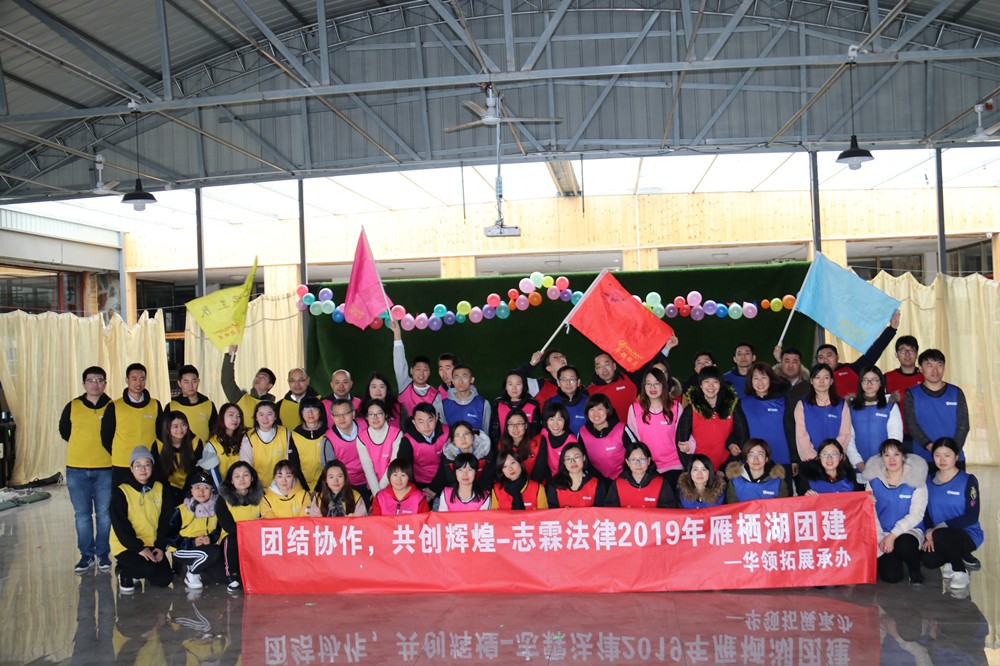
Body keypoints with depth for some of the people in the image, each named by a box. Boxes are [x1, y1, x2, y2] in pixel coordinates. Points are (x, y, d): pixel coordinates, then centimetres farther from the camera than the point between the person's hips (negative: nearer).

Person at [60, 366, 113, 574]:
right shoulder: (73, 406, 4)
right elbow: (64, 430, 17)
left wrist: (106, 449, 4)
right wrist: (82, 446, 14)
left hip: (105, 469, -1)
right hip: (77, 469, 1)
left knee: (104, 513, 3)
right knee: (82, 514, 6)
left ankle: (103, 554, 15)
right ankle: (86, 555, 17)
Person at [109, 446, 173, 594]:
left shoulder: (160, 489, 4)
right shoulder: (121, 492, -8)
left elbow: (166, 521, 5)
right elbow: (120, 526, -13)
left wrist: (160, 546, -7)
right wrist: (139, 548, -20)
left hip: (152, 545, 5)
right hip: (126, 546, -5)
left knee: (164, 580, -8)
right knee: (149, 569, -28)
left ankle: (136, 572, 21)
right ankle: (124, 573, 3)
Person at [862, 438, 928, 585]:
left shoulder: (916, 480, -6)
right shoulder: (874, 480, 1)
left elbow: (916, 514, -10)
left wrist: (893, 535, -17)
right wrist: (880, 538, -10)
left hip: (909, 530, -1)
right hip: (881, 533, 2)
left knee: (904, 545, -37)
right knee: (891, 576, -18)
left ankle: (915, 572, -4)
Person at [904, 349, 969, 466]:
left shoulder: (956, 393, 9)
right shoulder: (912, 394, 4)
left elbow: (963, 425, 3)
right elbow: (911, 425, -4)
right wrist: (929, 446, -19)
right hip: (923, 459, -2)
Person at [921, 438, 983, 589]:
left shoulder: (968, 480, -8)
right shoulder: (930, 482, 5)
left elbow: (972, 517, -14)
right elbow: (926, 513, 7)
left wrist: (940, 527, -21)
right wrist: (929, 532, -14)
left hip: (968, 535, -4)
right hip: (938, 535, 4)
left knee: (941, 535, -37)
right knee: (928, 560, -26)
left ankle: (960, 571, -9)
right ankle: (957, 557, 9)